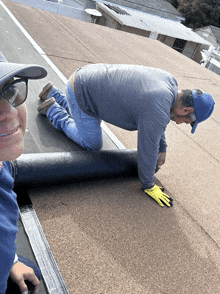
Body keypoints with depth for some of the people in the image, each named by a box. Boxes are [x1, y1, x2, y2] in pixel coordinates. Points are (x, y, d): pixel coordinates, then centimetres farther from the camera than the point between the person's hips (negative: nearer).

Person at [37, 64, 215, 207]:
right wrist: (148, 185, -3)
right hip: (81, 94, -9)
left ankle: (52, 94, 35)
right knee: (92, 143, 6)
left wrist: (162, 149, 18)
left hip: (88, 77, 9)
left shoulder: (168, 80, -1)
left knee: (87, 122, 31)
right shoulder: (159, 112, -29)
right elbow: (147, 150, -19)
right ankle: (53, 110, 14)